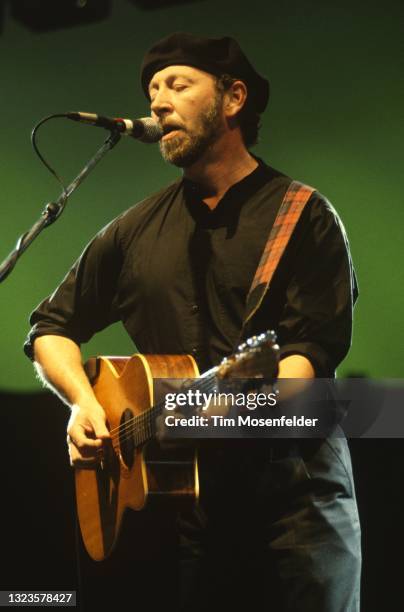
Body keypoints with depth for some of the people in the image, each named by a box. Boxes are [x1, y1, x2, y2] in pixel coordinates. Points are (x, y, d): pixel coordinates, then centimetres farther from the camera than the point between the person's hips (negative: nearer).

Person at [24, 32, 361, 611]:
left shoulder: (304, 216, -1)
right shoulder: (135, 231, 12)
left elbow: (318, 346, -12)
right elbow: (52, 328, 18)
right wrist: (83, 401, -1)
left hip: (296, 482, -3)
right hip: (185, 492, 3)